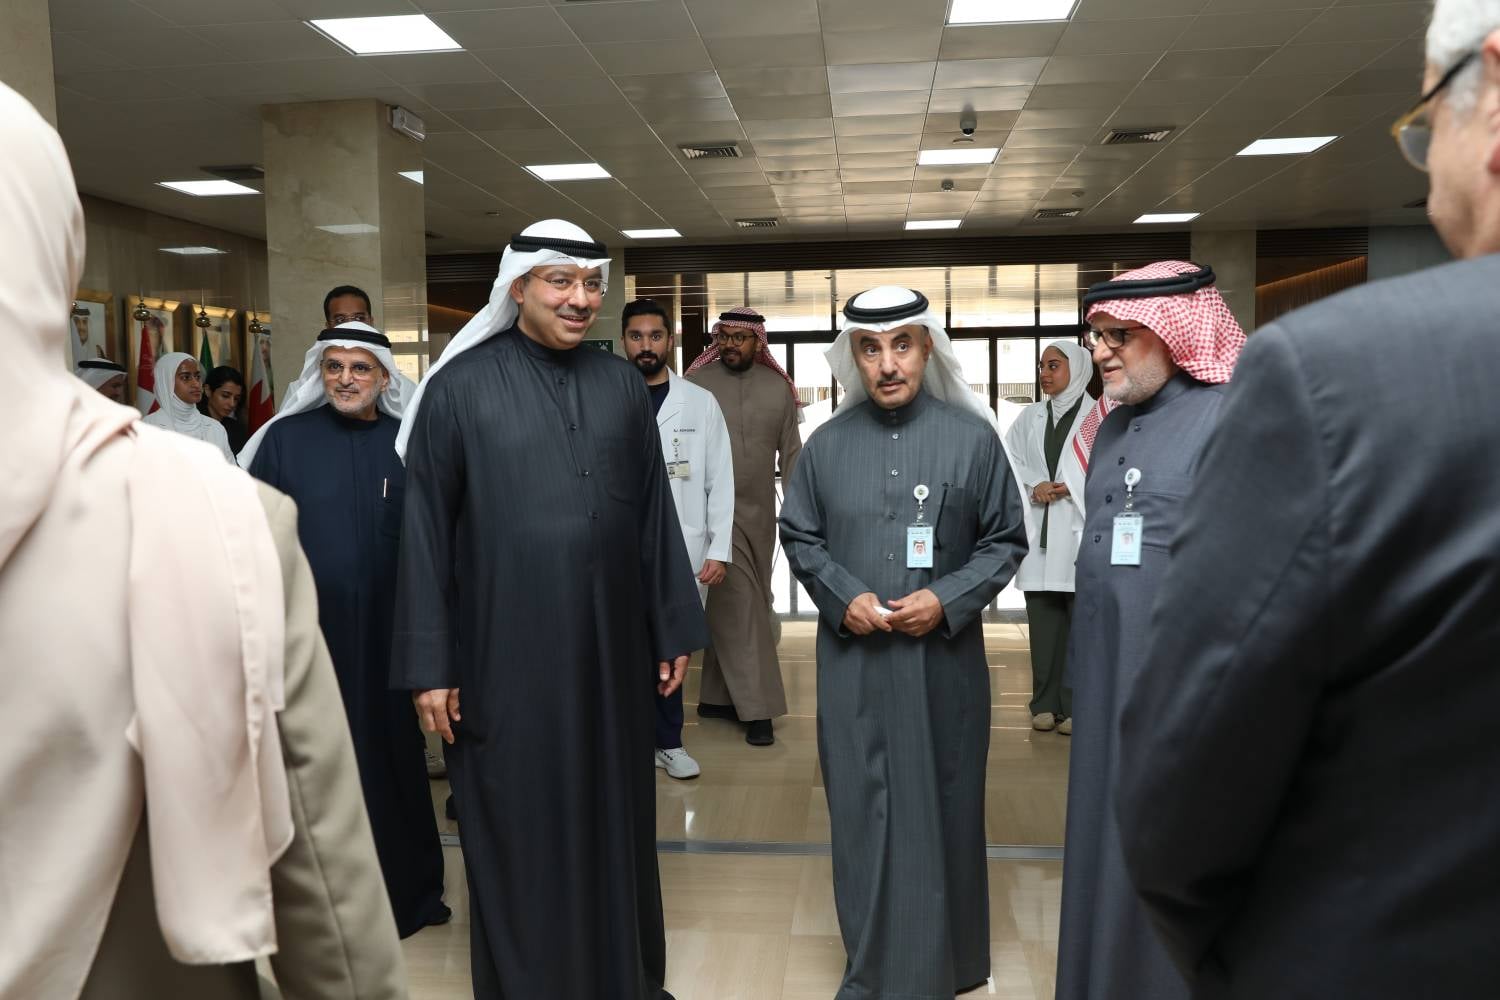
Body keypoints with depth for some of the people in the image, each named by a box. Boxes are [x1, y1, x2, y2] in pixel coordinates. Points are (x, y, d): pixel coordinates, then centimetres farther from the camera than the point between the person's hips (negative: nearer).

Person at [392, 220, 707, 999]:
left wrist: (674, 629, 7)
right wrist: (429, 663, -7)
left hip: (608, 648, 3)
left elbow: (654, 514, 7)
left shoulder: (621, 385, 5)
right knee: (516, 834, 9)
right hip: (504, 653, -3)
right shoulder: (461, 386, -5)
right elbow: (424, 530, -5)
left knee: (614, 821, 15)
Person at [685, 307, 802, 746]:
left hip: (760, 512, 4)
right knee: (737, 604, -7)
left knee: (740, 606, 9)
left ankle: (717, 696, 21)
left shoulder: (779, 387, 7)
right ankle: (756, 707, -4)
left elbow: (790, 452, 10)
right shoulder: (697, 383, -3)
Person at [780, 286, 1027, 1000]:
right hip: (852, 659, 2)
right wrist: (843, 598, -7)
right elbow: (799, 536, 10)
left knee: (940, 807, 10)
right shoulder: (827, 444, 2)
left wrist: (948, 600, -13)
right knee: (862, 809, 9)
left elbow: (1006, 541, 1)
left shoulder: (972, 438, -4)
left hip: (943, 659, -1)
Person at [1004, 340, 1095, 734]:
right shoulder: (1030, 416, 14)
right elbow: (1007, 459, 9)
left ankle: (1076, 706, 2)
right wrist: (1034, 485, -7)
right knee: (1043, 622, 5)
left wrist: (1071, 488, -13)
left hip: (1080, 529, -4)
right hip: (1038, 531, 4)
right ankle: (1046, 704, 11)